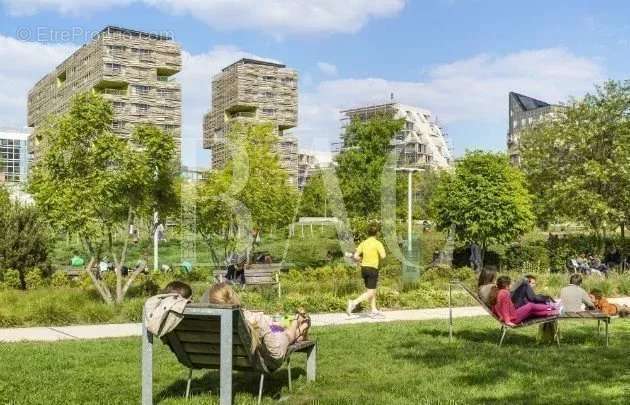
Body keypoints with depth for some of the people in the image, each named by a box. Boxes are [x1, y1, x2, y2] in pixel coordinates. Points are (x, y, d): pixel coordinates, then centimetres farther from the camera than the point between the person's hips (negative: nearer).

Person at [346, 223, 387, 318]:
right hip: (373, 269, -7)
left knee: (372, 291, 18)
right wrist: (377, 258, -1)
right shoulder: (377, 243, -11)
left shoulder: (363, 243, 4)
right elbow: (383, 256, -22)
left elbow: (355, 256, 0)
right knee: (370, 293, -4)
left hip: (364, 268, 7)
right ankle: (354, 303, -21)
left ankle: (374, 311, 22)